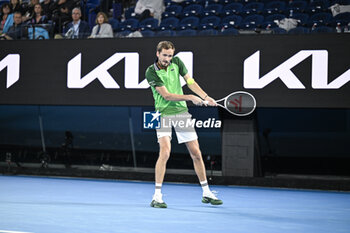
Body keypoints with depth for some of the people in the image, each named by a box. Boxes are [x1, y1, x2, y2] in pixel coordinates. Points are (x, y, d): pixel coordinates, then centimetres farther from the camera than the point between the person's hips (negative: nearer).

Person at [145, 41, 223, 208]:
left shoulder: (177, 62, 3)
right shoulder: (151, 72, -11)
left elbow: (190, 82, 11)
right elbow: (166, 95, -16)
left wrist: (206, 97, -1)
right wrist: (190, 98, -21)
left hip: (182, 112, 5)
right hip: (164, 114, -5)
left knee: (196, 154, 6)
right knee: (165, 152, -22)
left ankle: (206, 193, 19)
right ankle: (157, 196, -15)